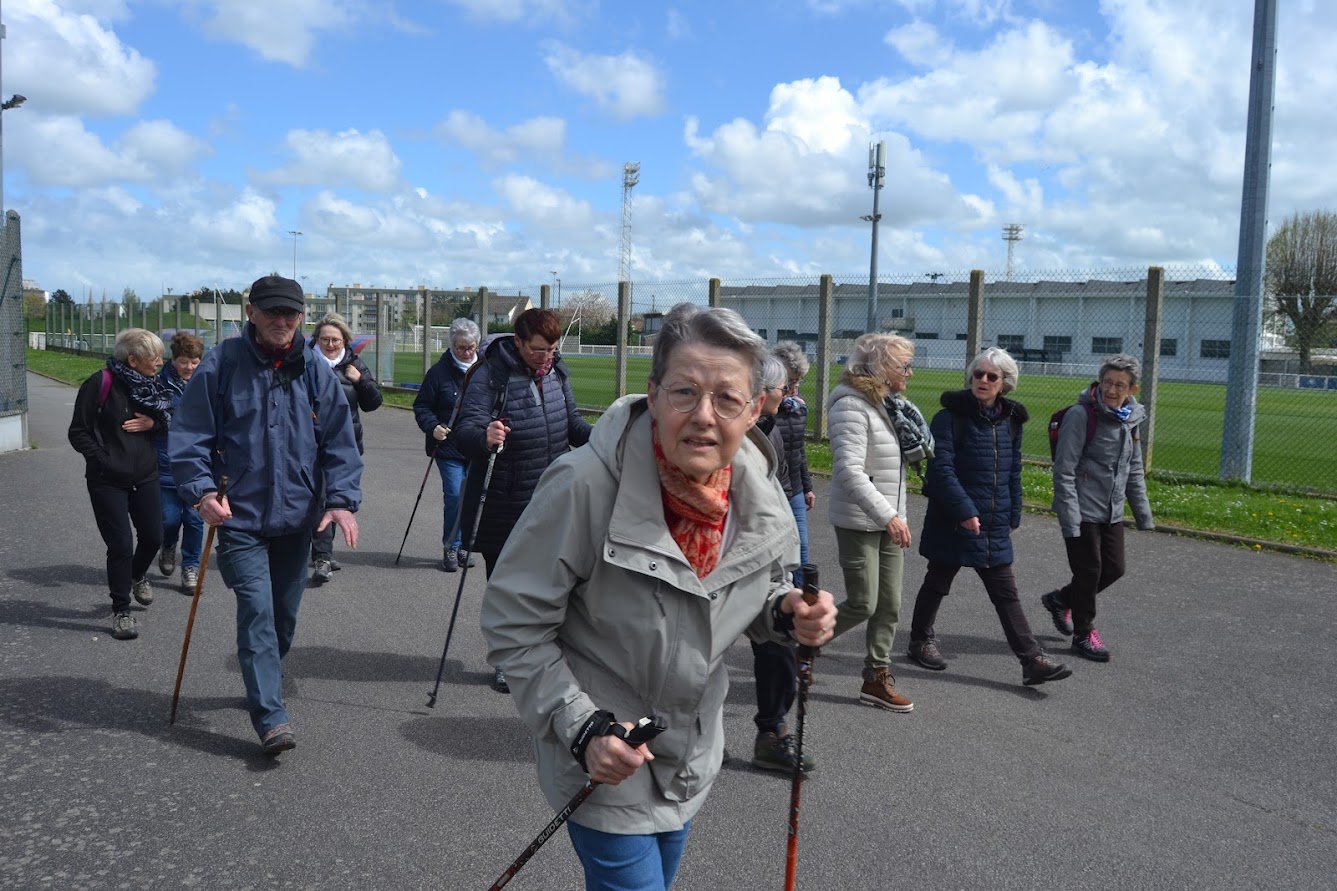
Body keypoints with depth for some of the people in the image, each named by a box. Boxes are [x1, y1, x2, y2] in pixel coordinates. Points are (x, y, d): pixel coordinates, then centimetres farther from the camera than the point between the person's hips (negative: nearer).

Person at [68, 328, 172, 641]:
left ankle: (138, 576, 44)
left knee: (153, 536, 10)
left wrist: (154, 422, -8)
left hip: (145, 477, 5)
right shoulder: (102, 384, -14)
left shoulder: (150, 384, 3)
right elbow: (78, 433, -9)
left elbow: (167, 420, 14)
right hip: (108, 481, -5)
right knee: (121, 545, -5)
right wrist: (104, 459, -16)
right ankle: (120, 611, 12)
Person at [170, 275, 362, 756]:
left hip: (297, 516, 3)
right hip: (240, 517, -3)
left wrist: (343, 499, -10)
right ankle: (271, 718, -8)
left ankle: (264, 687, 38)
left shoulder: (316, 371, 1)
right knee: (257, 610, -12)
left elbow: (340, 441, 1)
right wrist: (201, 490, -18)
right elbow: (189, 435, -5)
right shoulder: (220, 365, -6)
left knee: (284, 613, 15)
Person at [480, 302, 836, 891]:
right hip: (603, 756, -6)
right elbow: (513, 625, -19)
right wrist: (583, 728, -25)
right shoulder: (585, 486, -30)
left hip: (692, 753, 6)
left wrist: (788, 613, -16)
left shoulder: (758, 489, -13)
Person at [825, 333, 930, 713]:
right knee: (862, 604, -4)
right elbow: (849, 471, -27)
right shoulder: (852, 406, -17)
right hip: (858, 522, -8)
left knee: (889, 605, 9)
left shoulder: (889, 403, 9)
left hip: (889, 520, 8)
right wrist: (888, 515, -31)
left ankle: (877, 677, 21)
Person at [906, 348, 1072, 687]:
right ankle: (921, 640, 31)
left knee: (1006, 594, 6)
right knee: (937, 583, 11)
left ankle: (1032, 660, 7)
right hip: (952, 522, -5)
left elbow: (1013, 472, 15)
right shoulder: (950, 417, -11)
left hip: (994, 527, 5)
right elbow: (941, 469, -18)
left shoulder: (1010, 421, 8)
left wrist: (1012, 516, 12)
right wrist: (965, 512, -23)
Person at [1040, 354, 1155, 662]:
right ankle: (1084, 634, 19)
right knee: (1089, 570, 1)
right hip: (1082, 511, -7)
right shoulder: (1081, 416, -16)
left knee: (1114, 569, 12)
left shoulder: (1130, 420, 6)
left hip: (1111, 513, 7)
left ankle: (1060, 599, 34)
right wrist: (1070, 519, -21)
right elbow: (1064, 471, -18)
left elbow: (1134, 472, 17)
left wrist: (1143, 514, 16)